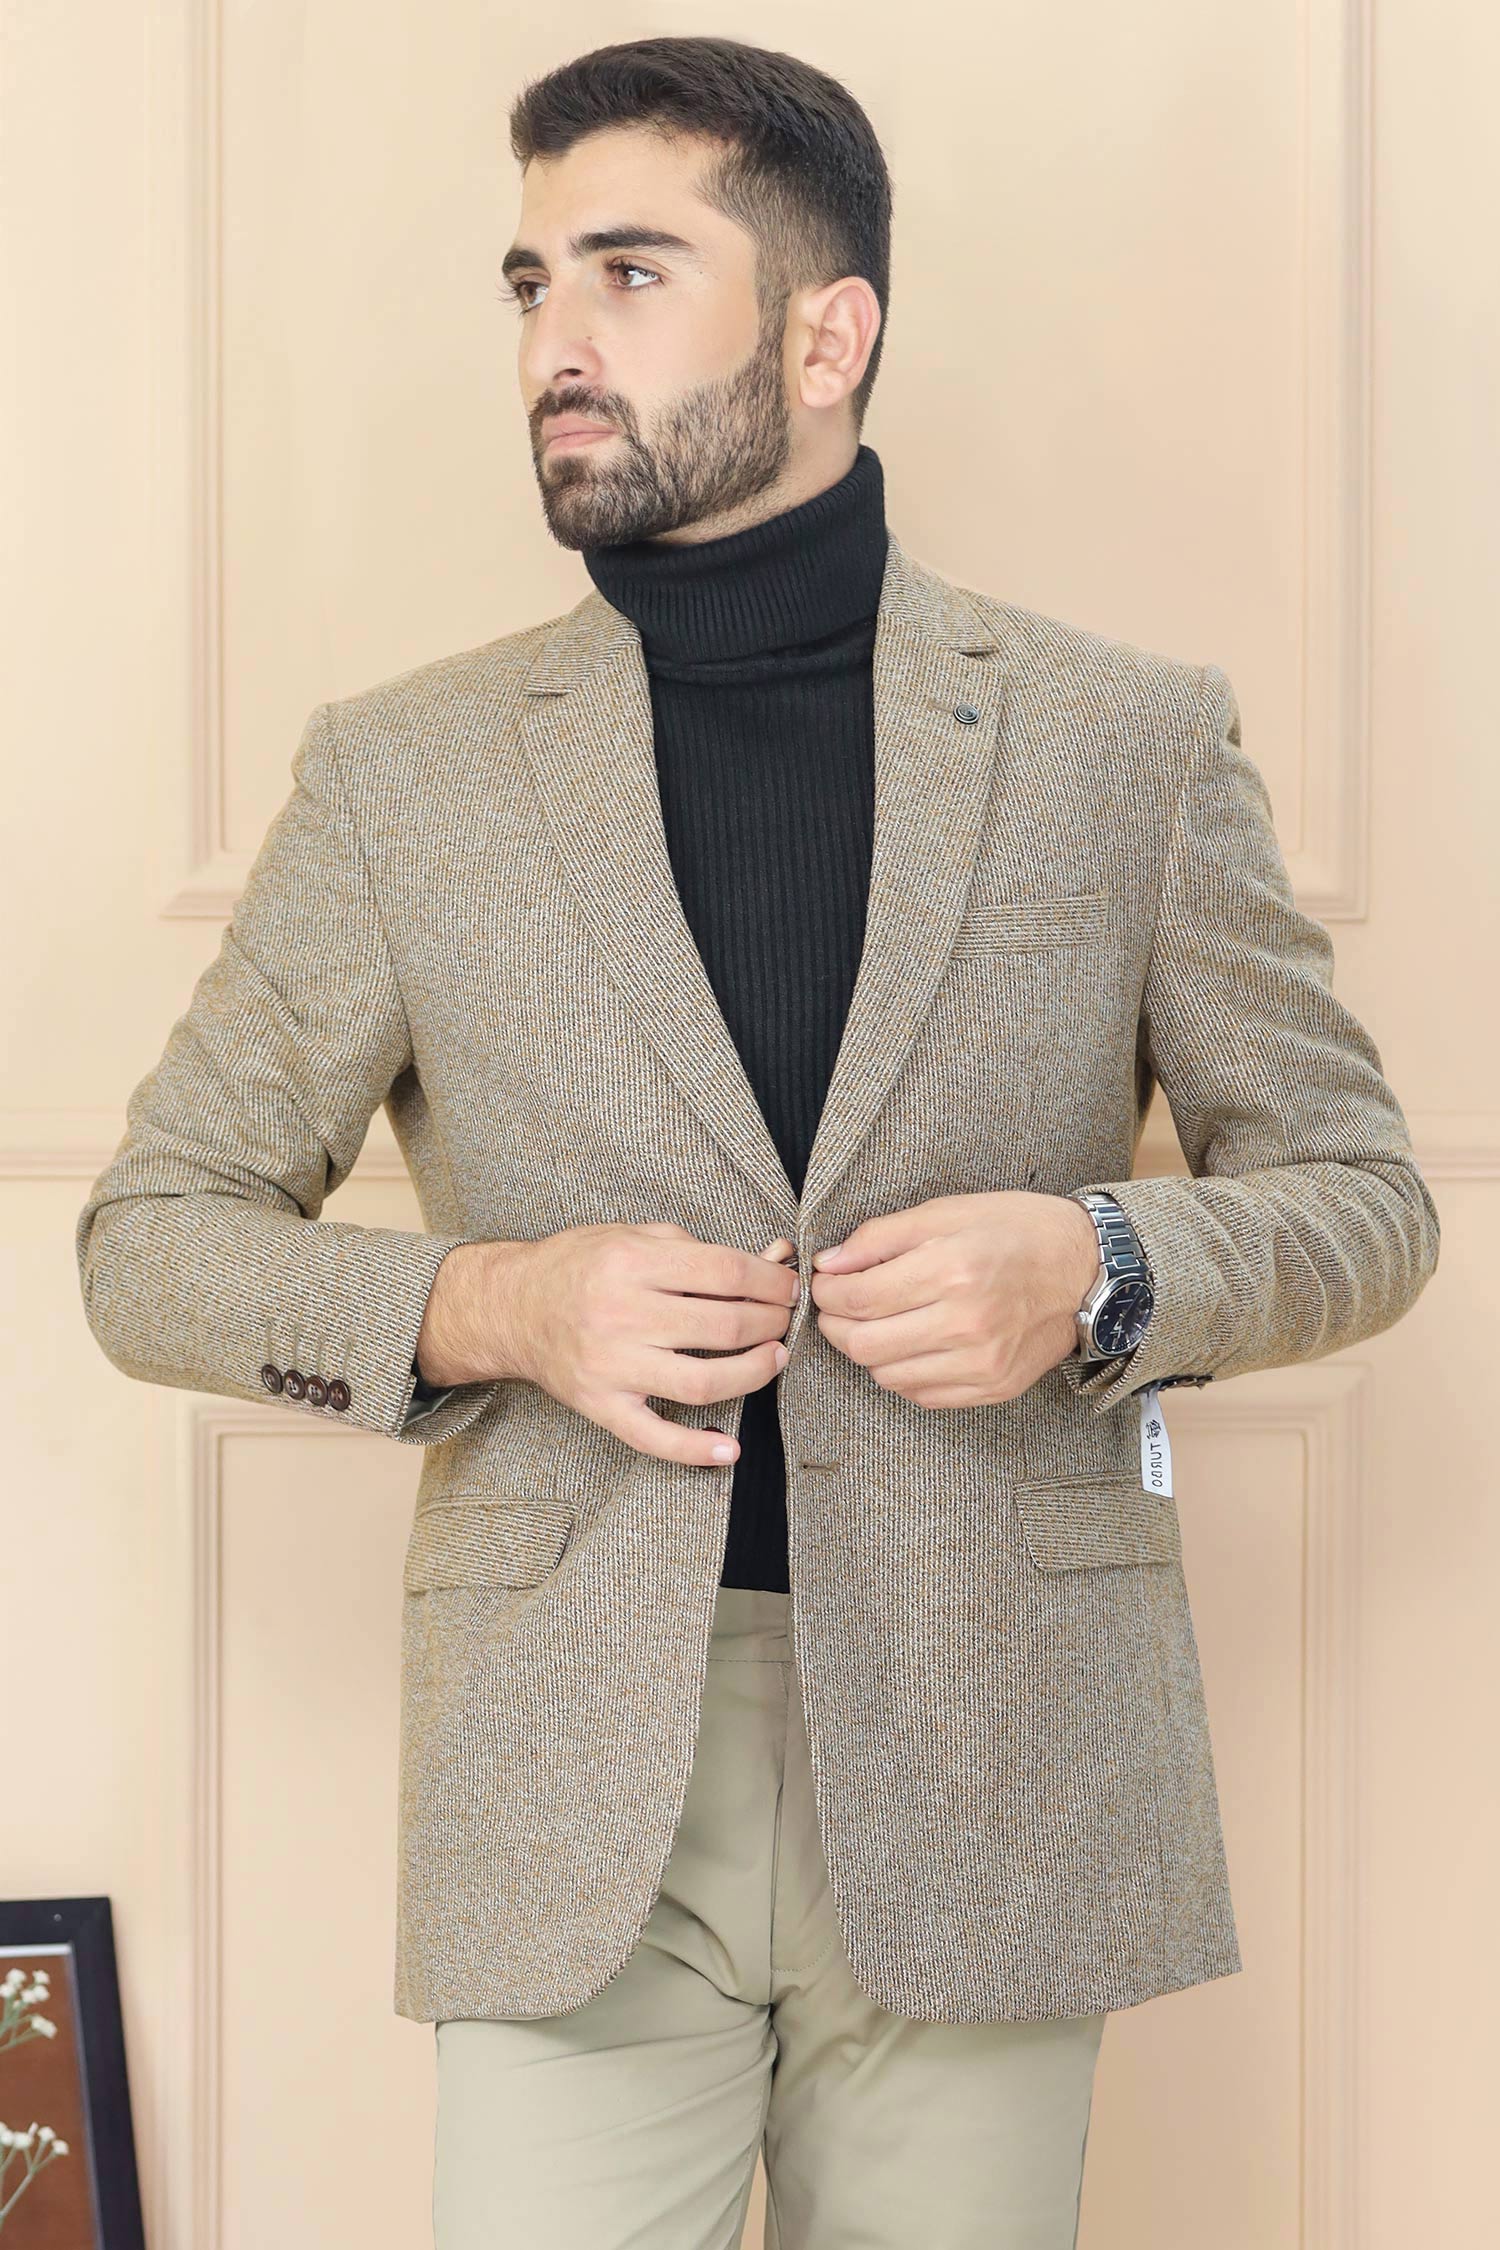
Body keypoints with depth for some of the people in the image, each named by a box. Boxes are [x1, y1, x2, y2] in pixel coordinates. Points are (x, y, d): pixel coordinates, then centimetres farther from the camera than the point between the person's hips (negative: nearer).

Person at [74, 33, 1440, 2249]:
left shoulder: (1135, 741, 3)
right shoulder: (402, 772, 4)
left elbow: (1361, 1195, 9)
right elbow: (151, 1237, 8)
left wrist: (1104, 1272, -12)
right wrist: (482, 1305, -11)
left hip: (991, 1769, 1)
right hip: (575, 1788, 0)